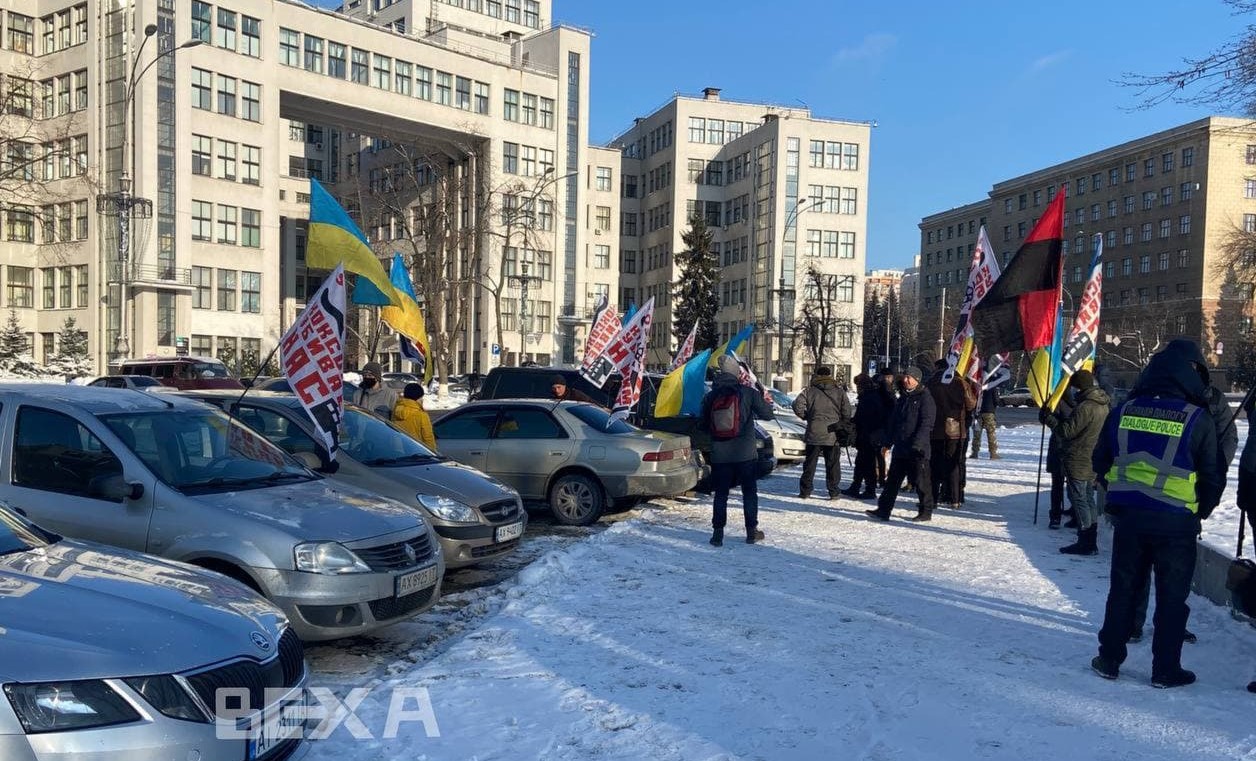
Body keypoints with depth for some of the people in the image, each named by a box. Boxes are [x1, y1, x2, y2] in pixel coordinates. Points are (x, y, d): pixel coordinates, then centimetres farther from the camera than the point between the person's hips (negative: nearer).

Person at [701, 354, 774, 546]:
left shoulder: (710, 397, 0)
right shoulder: (747, 393, -8)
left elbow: (704, 426, 8)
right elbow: (767, 414, 0)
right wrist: (765, 401, 20)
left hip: (719, 455, 2)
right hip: (745, 453, -2)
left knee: (721, 494, 9)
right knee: (749, 492, 11)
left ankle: (718, 533, 7)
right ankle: (751, 532, 16)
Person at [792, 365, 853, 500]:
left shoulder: (809, 391, -1)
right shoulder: (840, 392, 2)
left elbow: (798, 406, -10)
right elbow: (847, 413, 0)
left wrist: (806, 417, 5)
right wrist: (845, 429, 8)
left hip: (814, 434, 0)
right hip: (833, 435, 1)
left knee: (810, 464, 7)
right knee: (833, 465, 8)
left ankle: (805, 491, 9)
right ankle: (833, 492, 8)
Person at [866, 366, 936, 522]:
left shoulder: (925, 397, -8)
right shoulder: (903, 398, 16)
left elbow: (926, 423, -15)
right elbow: (893, 421, 19)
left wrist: (918, 442, -23)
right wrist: (888, 440, 13)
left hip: (918, 450, -7)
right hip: (900, 447, 7)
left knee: (921, 482, 3)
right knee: (893, 480, 7)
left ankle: (926, 511, 15)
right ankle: (884, 510, 9)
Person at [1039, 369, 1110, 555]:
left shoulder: (1085, 407, -21)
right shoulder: (1102, 405, 11)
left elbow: (1068, 431, -18)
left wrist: (1049, 418, -7)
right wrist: (1058, 417, 9)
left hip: (1078, 462, -10)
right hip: (1092, 461, 10)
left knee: (1078, 499, -4)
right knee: (1088, 499, 15)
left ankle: (1085, 542, -3)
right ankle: (1092, 542, 20)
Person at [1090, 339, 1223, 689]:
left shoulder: (1124, 411, -1)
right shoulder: (1198, 418, -10)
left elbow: (1101, 462, 8)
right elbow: (1213, 476, -2)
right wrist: (1201, 511, 15)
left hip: (1128, 515, 3)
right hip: (1176, 520, -3)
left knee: (1122, 587, 14)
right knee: (1172, 595, 10)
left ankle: (1109, 659, 20)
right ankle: (1166, 669, 17)